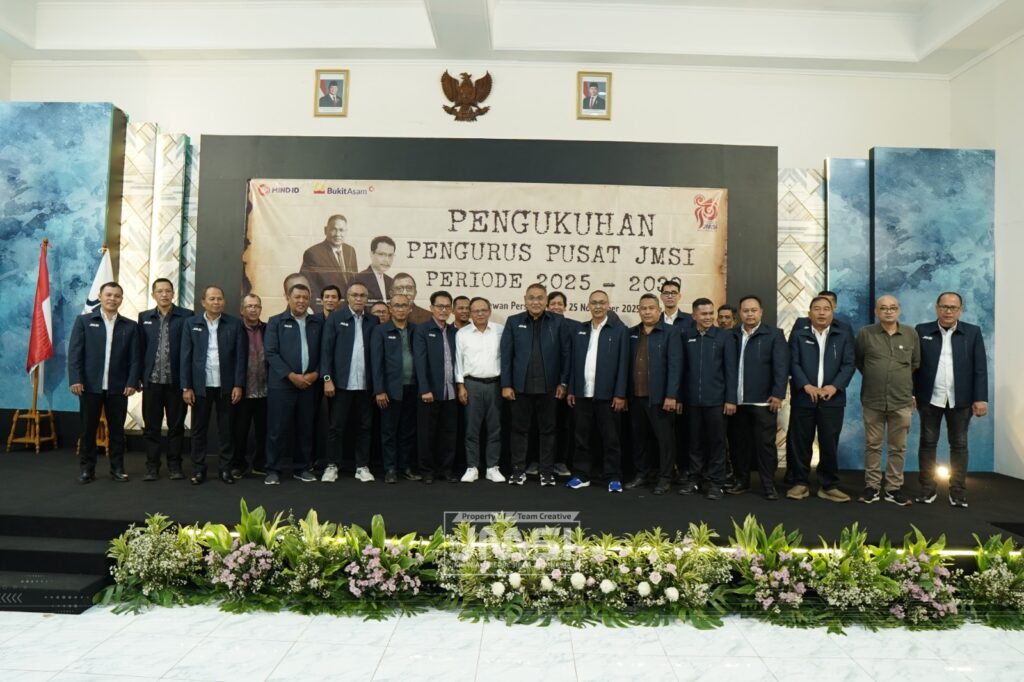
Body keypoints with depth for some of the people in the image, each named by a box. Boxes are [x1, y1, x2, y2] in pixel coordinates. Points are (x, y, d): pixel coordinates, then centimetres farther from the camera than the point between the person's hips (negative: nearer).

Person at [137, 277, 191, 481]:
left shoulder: (186, 316, -1)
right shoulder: (144, 317, 9)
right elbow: (140, 349, 7)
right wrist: (139, 376, 1)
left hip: (176, 381, -2)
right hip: (152, 381, 2)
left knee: (176, 425, 6)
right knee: (151, 426, 7)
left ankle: (174, 465, 16)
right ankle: (152, 466, 17)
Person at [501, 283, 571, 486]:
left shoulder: (558, 322, 1)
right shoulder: (513, 322, 4)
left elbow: (565, 353, 1)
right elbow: (506, 355, 2)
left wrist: (563, 382, -3)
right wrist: (506, 384, -3)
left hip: (548, 386, 0)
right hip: (520, 386, 1)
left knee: (547, 430, 8)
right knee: (519, 429, 8)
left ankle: (547, 472, 19)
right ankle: (518, 470, 19)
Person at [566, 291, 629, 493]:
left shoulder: (619, 329, 0)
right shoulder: (580, 330, 11)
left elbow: (623, 364, -5)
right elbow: (574, 362, 10)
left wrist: (620, 394, -9)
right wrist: (571, 390, 6)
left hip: (607, 394, -3)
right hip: (582, 394, 4)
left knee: (610, 439, 4)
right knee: (582, 438, 9)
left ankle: (614, 477, 13)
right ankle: (582, 475, 20)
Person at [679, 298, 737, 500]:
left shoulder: (725, 336, 0)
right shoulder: (686, 336, 6)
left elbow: (730, 369, -3)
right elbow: (682, 368, 6)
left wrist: (731, 399, -7)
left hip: (716, 399, -2)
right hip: (692, 399, 2)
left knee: (716, 441, 4)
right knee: (695, 441, 10)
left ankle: (715, 482, 13)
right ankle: (693, 478, 21)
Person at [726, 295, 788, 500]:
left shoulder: (774, 334, 0)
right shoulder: (732, 335, 8)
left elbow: (781, 366, -6)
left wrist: (778, 394, -13)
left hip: (763, 400, -3)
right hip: (737, 400, 3)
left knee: (765, 443, 1)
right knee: (740, 443, 12)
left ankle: (768, 485, 11)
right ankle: (741, 481, 24)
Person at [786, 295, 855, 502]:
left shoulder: (843, 336, 11)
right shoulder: (798, 335, 9)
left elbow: (848, 365, 2)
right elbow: (794, 364, -1)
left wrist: (834, 386, -13)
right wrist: (806, 386, -14)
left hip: (832, 398, 1)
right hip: (803, 398, 0)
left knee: (830, 444, 5)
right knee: (800, 443, 3)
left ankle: (829, 486, 16)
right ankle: (800, 483, 14)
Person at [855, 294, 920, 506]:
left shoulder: (911, 334, 3)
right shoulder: (865, 333, -1)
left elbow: (916, 364, 15)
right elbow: (857, 361, 12)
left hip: (902, 401, 1)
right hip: (872, 401, -1)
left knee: (898, 447, 7)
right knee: (872, 445, 7)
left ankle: (894, 488, 17)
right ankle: (872, 486, 16)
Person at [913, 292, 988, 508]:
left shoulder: (973, 332, 2)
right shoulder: (922, 331, 2)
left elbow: (980, 368, 0)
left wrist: (981, 399, -6)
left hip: (960, 400, 0)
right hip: (929, 399, 0)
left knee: (959, 445, 7)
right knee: (928, 443, 6)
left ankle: (958, 491, 16)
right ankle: (927, 489, 15)